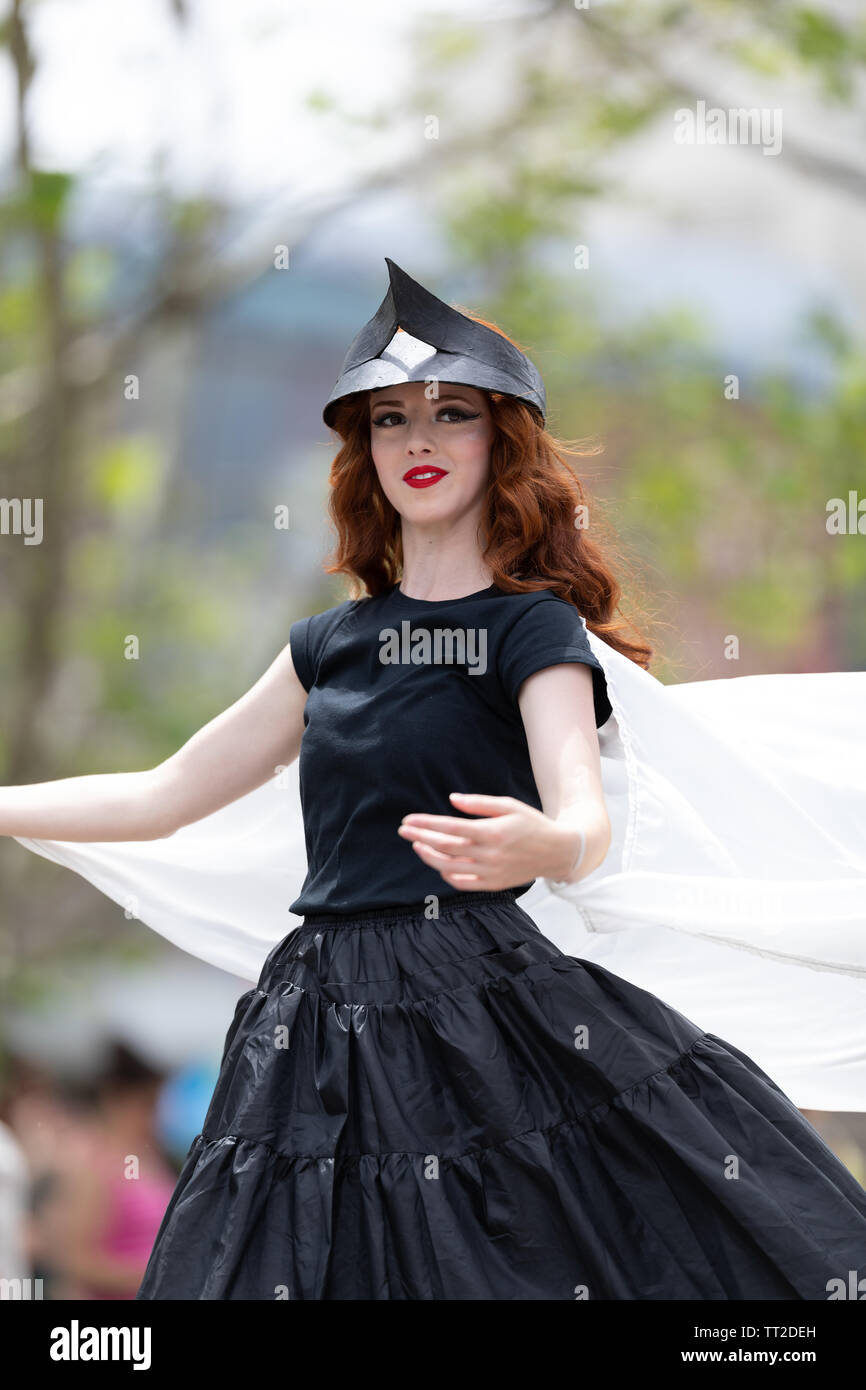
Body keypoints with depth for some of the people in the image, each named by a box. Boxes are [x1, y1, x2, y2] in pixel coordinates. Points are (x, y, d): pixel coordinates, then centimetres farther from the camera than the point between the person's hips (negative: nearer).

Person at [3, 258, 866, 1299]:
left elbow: (587, 815, -19)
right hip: (324, 1011, 5)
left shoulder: (531, 626, -1)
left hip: (481, 1009, -5)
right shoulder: (332, 644, 16)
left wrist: (544, 846, -43)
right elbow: (162, 797, 23)